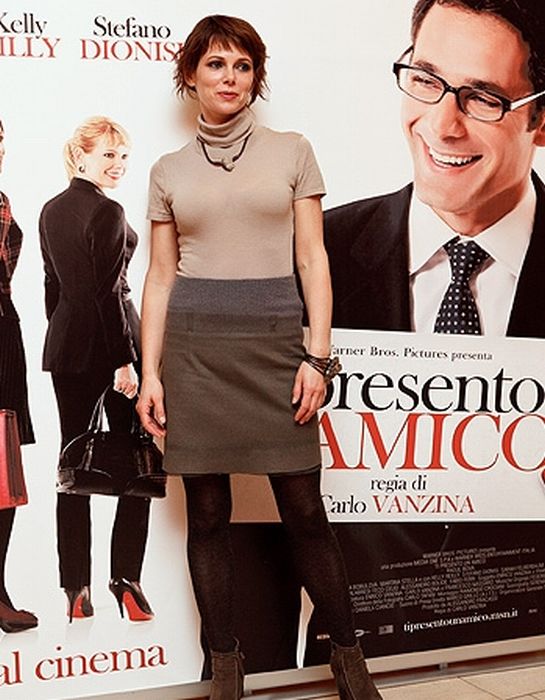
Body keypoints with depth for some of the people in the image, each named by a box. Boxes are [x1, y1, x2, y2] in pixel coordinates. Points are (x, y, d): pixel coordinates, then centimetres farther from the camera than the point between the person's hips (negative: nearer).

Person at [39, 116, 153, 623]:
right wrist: (124, 359, -16)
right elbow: (109, 292, -17)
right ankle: (125, 577, 2)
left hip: (65, 347, 7)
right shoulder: (107, 212, -12)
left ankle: (76, 588, 11)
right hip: (108, 342, -7)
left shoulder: (50, 212, 12)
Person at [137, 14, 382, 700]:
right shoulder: (170, 171, 10)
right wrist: (150, 372, 2)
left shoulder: (291, 152, 7)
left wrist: (317, 355, -5)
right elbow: (161, 276, 9)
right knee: (207, 514, 5)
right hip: (194, 345, 1)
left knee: (303, 509, 1)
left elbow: (312, 258, 4)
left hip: (274, 341, -1)